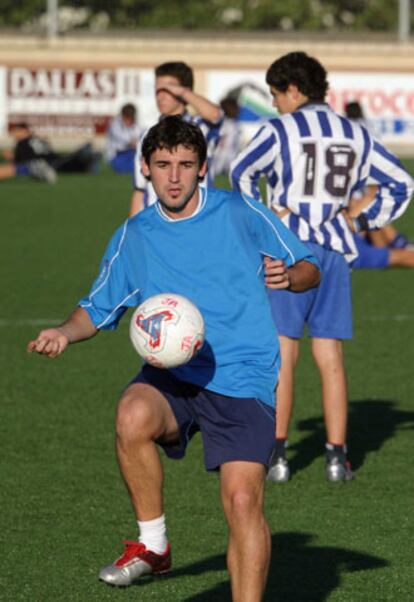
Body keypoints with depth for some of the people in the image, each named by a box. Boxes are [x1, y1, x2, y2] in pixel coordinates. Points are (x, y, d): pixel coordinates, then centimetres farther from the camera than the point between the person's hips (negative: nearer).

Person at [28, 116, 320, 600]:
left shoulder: (240, 214, 4)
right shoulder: (133, 237, 12)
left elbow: (309, 269, 11)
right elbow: (98, 309, 21)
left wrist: (289, 275, -12)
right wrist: (65, 333, 0)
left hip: (243, 379, -2)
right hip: (171, 377, 2)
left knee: (242, 500, -19)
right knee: (132, 416, -33)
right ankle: (152, 545, -12)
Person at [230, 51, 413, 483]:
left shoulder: (282, 130, -5)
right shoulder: (356, 136, 12)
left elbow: (242, 171, -19)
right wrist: (361, 218, 17)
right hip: (336, 252, 4)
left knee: (283, 355, -1)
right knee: (330, 359, 6)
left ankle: (276, 455, -3)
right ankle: (337, 456, 4)